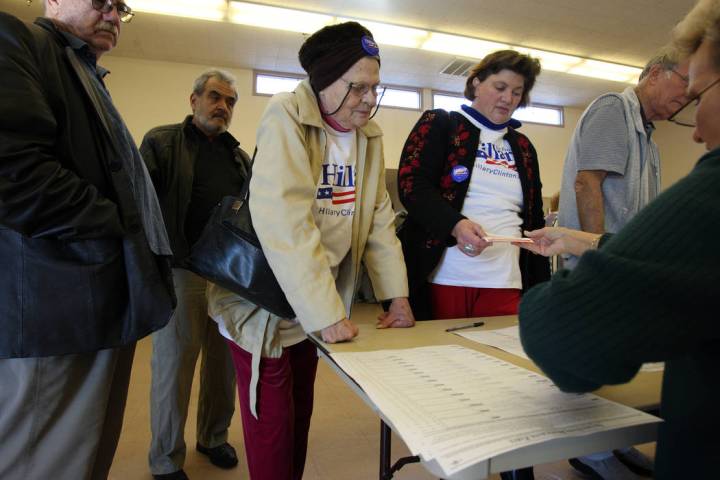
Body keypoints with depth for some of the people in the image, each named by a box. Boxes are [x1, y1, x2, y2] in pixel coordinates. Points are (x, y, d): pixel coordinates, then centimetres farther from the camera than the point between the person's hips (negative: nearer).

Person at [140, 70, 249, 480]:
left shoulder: (239, 155, 16)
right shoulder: (162, 142, 3)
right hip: (181, 269, -4)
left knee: (224, 359, 13)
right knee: (174, 361, 4)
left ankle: (214, 437, 34)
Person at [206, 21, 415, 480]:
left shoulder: (369, 136, 3)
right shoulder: (287, 119, -17)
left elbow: (379, 218, 3)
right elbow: (283, 224, -27)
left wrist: (397, 294, -4)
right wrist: (326, 314, -27)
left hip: (318, 304, 6)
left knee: (301, 414, 19)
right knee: (273, 423, 6)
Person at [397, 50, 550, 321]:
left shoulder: (523, 147, 20)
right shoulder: (439, 124, 6)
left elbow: (534, 218, 21)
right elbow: (412, 185, -8)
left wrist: (541, 284, 13)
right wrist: (455, 225, -25)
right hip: (440, 278, -4)